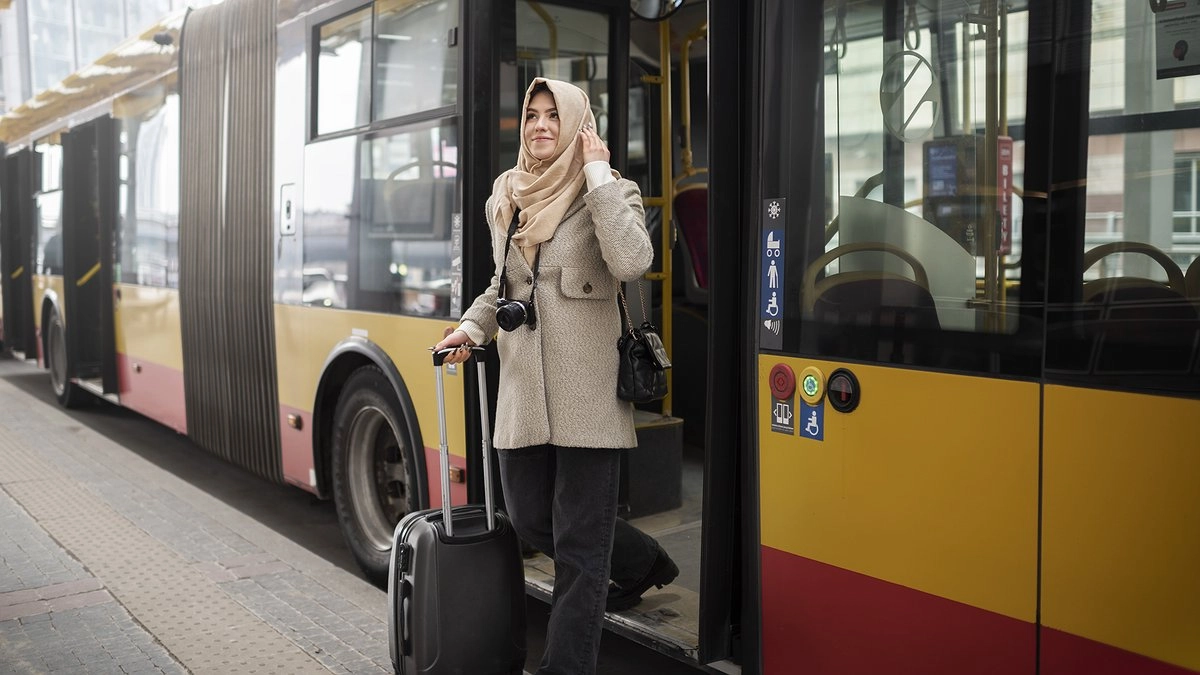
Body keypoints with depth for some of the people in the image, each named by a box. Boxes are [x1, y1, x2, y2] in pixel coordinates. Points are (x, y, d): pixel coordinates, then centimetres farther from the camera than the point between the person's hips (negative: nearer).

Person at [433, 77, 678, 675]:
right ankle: (643, 562, 39)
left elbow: (632, 261, -25)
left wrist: (597, 173, -18)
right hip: (522, 388, 7)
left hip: (588, 390, -6)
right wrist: (470, 328, 10)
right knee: (529, 519, 16)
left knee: (579, 546, 1)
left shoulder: (612, 191, -4)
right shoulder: (505, 198, 12)